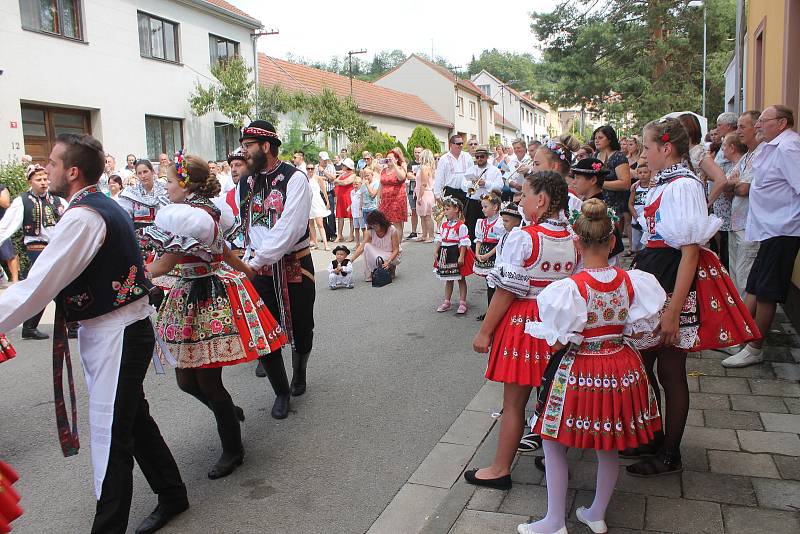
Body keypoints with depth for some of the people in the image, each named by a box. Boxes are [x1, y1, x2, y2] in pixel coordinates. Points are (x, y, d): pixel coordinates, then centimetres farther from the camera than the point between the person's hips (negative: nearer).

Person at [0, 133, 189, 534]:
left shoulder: (82, 218, -21)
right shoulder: (104, 207, 10)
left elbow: (37, 288, -23)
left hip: (116, 335, -10)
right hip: (116, 330, 10)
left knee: (110, 436, -1)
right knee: (133, 419, 21)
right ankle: (172, 495, 36)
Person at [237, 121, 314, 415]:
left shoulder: (295, 179, -13)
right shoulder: (245, 183, 7)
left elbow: (289, 230, -22)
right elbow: (244, 226, 13)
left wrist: (256, 260, -21)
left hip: (294, 265, -4)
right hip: (258, 268, 5)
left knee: (299, 329, 11)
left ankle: (299, 375, 42)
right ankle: (281, 392, 21)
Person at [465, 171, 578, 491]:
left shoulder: (522, 238, -18)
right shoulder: (573, 240, 1)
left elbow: (507, 291, -17)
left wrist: (484, 331, -9)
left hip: (522, 323, -6)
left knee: (513, 402, 4)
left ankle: (500, 469, 17)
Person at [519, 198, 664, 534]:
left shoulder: (570, 288, -21)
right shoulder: (632, 281, -7)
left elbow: (557, 343, -18)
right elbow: (639, 328, 2)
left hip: (580, 373, -5)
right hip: (621, 369, 5)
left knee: (553, 443, 13)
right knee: (609, 447, 22)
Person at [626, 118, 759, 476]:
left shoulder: (683, 186, -17)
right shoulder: (662, 183, 12)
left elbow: (690, 252, -21)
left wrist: (673, 310, -24)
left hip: (673, 284, -9)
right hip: (652, 276, 9)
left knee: (670, 372, 4)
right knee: (643, 363, 16)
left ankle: (669, 456, 20)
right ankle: (652, 438, 33)